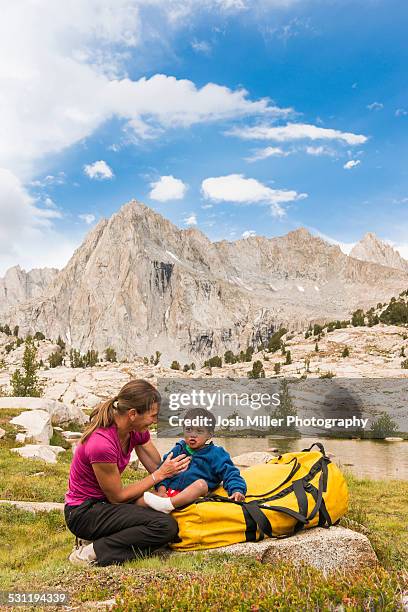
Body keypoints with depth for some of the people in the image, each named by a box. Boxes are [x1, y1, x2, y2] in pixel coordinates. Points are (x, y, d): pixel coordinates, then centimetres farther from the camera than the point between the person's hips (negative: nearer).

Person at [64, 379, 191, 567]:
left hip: (104, 503, 9)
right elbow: (117, 496, -18)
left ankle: (99, 537, 4)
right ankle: (93, 552, -12)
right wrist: (159, 474, -16)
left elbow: (158, 468, 1)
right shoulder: (102, 444, -30)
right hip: (83, 512, -9)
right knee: (166, 526, -21)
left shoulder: (136, 431, -6)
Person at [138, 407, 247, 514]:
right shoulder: (178, 450, 18)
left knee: (201, 483, -34)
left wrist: (237, 490, -15)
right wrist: (161, 488, -4)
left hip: (192, 497, -3)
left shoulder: (215, 454, 9)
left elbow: (230, 474, 4)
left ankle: (167, 504, -42)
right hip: (170, 491, 3)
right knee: (140, 500, -17)